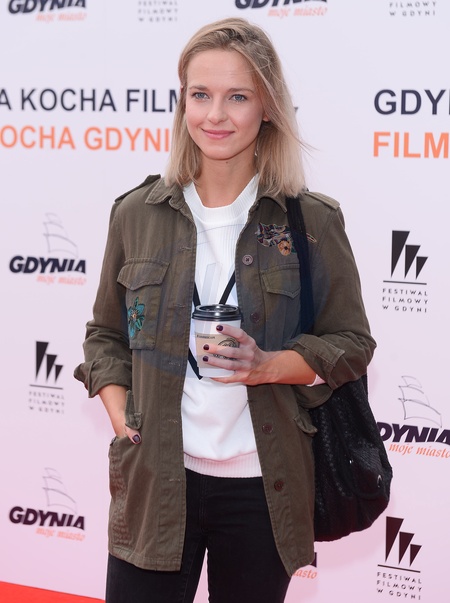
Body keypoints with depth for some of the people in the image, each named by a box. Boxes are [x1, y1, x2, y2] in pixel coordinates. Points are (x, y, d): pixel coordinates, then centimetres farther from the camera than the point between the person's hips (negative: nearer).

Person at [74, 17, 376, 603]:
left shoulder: (312, 221, -3)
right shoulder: (137, 214, 2)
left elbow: (351, 345, 2)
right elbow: (106, 335, 11)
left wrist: (268, 366, -15)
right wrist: (120, 416, -4)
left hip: (262, 487, -1)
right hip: (155, 481, 1)